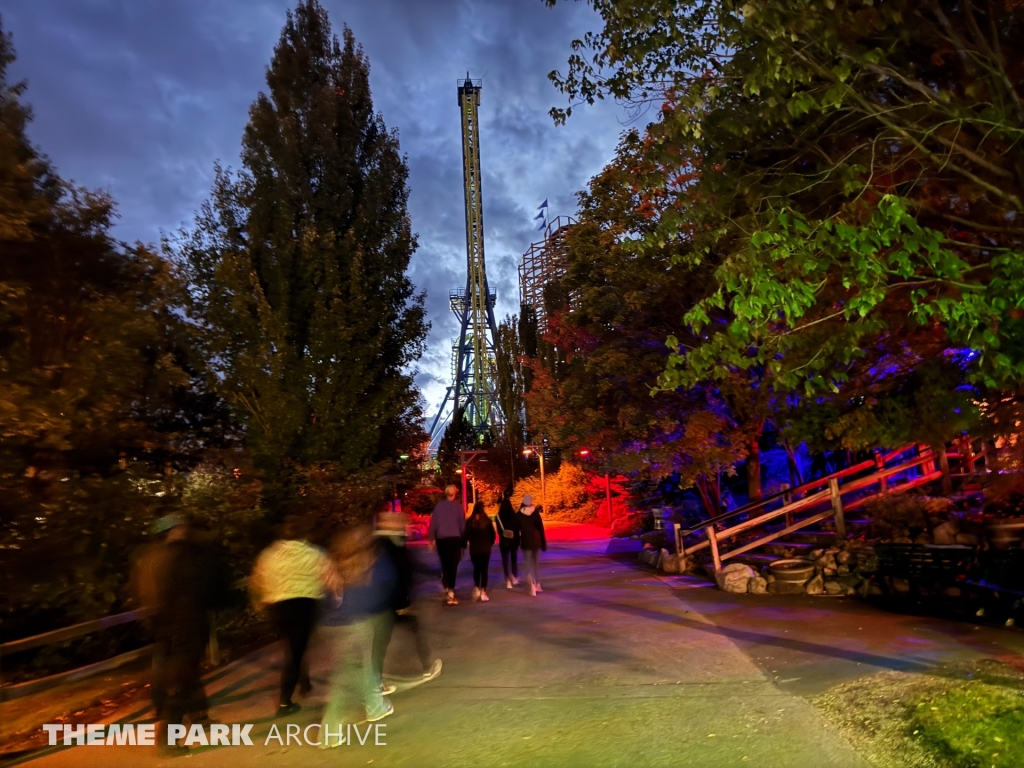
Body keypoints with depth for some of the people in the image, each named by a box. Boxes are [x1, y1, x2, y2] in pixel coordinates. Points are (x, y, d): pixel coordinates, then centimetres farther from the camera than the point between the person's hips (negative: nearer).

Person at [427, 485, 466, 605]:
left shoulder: (438, 506, 3)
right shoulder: (458, 506, -2)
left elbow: (433, 523, 2)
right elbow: (462, 523, -3)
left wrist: (431, 538, 7)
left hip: (441, 539, 3)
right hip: (454, 538, -2)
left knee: (445, 565, 17)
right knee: (453, 566, -1)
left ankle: (446, 591, 23)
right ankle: (450, 593, -7)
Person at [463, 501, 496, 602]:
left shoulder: (470, 521, -7)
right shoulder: (487, 520, -4)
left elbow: (466, 535, -9)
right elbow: (493, 534, 1)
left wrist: (464, 545, 4)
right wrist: (490, 544, 15)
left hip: (474, 549, 0)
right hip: (486, 549, 0)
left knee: (476, 569, 19)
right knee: (484, 570, 6)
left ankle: (476, 588, 9)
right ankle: (483, 592, 2)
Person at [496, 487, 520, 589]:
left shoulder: (498, 517, -9)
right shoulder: (514, 516, -5)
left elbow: (499, 531, -4)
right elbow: (518, 529, -2)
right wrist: (518, 541, 5)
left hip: (503, 541, -2)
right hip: (514, 540, 2)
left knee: (505, 560, 4)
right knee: (513, 559, 18)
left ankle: (509, 580, -2)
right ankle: (515, 578, 21)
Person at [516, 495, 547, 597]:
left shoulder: (518, 515, -4)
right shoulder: (536, 513, -4)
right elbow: (541, 528, -4)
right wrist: (543, 543, 2)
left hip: (526, 542, -1)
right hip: (536, 541, 1)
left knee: (529, 564, 1)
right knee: (534, 563, 18)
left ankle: (533, 587, -13)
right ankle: (537, 584, 21)